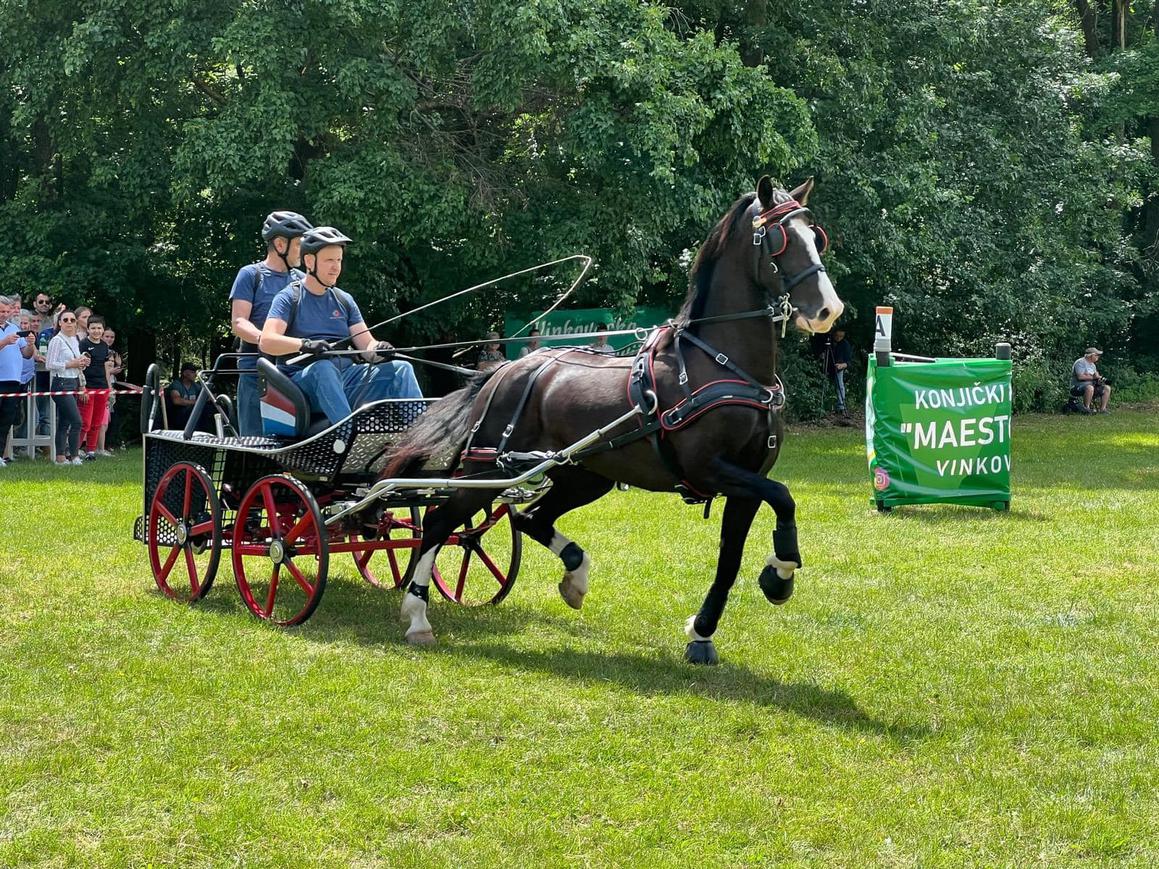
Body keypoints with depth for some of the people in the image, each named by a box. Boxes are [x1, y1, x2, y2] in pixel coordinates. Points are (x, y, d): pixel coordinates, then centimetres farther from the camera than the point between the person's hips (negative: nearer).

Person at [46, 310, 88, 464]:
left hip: (74, 383, 8)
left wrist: (82, 363, 5)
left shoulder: (75, 341, 15)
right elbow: (50, 364, -15)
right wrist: (71, 364, -16)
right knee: (76, 421, -13)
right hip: (61, 383, -8)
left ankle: (61, 457, 11)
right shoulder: (57, 340, -10)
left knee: (64, 422, 9)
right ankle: (74, 456, -7)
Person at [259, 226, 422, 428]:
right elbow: (267, 341, -12)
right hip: (304, 379, -5)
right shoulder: (289, 298, 3)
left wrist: (378, 349, -12)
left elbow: (366, 343, 13)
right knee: (323, 367, -38)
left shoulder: (344, 300, 20)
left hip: (347, 377, 5)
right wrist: (305, 345, -29)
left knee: (402, 368, -14)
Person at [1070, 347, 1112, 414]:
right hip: (1077, 387, -9)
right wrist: (1093, 377, -16)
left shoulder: (1092, 365, 18)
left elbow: (1096, 375, 18)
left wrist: (1100, 378, -7)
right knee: (1090, 388, -40)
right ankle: (1086, 408, -27)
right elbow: (1080, 377, -23)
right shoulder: (1080, 362, -12)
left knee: (1107, 388, -2)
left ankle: (1102, 409, -2)